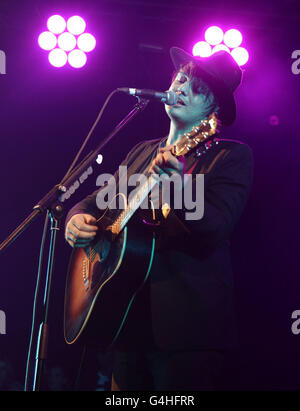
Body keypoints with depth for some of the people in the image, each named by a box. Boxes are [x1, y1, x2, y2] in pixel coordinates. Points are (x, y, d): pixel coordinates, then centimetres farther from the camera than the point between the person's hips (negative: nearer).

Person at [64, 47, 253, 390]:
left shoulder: (231, 156, -4)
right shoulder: (143, 152, 16)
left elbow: (215, 229, -18)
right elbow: (99, 198, 20)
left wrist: (179, 187, -36)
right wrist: (77, 217, -3)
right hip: (128, 317, 6)